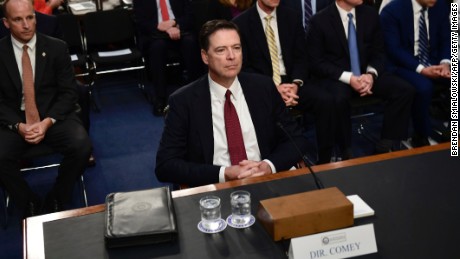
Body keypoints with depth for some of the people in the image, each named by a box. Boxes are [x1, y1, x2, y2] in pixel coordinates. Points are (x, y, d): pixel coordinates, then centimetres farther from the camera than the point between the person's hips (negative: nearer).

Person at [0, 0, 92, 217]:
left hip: (53, 115, 0)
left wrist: (47, 122, -18)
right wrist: (18, 125, -18)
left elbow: (69, 93, -2)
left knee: (81, 146, -27)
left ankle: (57, 201, 0)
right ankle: (29, 204, 2)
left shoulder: (56, 48, -1)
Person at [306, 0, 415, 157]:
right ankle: (347, 153, -17)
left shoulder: (370, 14, 4)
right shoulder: (320, 21, -10)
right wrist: (348, 78, -22)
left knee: (405, 90, -18)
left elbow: (379, 52, 8)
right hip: (336, 77, -4)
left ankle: (386, 147, -10)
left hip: (366, 73, 5)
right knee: (339, 99, -38)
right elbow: (315, 63, -11)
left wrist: (371, 74, -14)